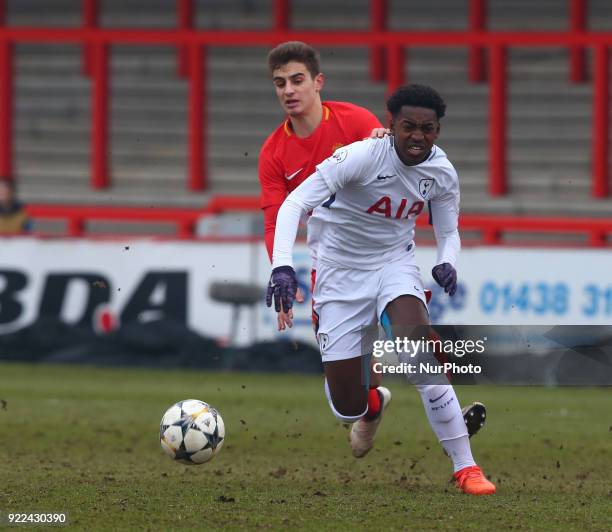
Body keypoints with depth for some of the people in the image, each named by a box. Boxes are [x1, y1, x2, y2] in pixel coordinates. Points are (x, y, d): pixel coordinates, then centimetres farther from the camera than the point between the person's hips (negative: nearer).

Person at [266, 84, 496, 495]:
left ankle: (465, 465, -22)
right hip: (341, 272, -2)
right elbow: (295, 203, -28)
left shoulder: (442, 173, -9)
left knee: (420, 353, -28)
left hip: (395, 263, 2)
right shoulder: (363, 156, -24)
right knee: (349, 409, -6)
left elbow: (448, 232, 8)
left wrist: (447, 264, -16)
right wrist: (282, 265, -42)